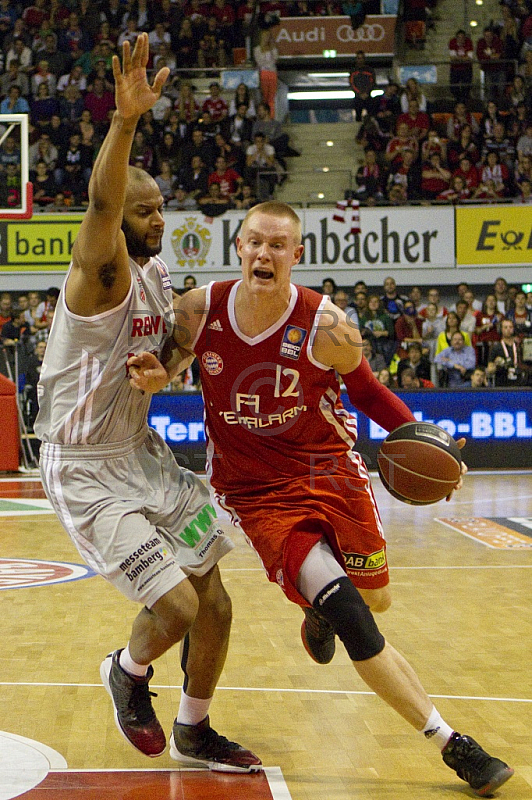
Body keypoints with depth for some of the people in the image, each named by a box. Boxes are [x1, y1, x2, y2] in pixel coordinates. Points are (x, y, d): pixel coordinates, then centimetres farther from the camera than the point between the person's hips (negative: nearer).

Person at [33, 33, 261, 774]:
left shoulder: (157, 273, 5)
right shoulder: (103, 274, -20)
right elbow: (101, 203, -43)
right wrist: (126, 120, -58)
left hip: (143, 454, 8)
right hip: (87, 471, -8)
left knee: (214, 607, 8)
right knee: (177, 607, -15)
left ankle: (194, 734, 29)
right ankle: (128, 672, 19)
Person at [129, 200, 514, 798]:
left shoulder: (326, 328, -15)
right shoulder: (199, 311, -11)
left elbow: (367, 391, 1)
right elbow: (162, 358, 9)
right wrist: (155, 376, -15)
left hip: (332, 472, 2)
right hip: (259, 495, -1)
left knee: (374, 599, 14)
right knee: (351, 618, -16)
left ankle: (320, 609, 54)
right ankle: (452, 745, -9)